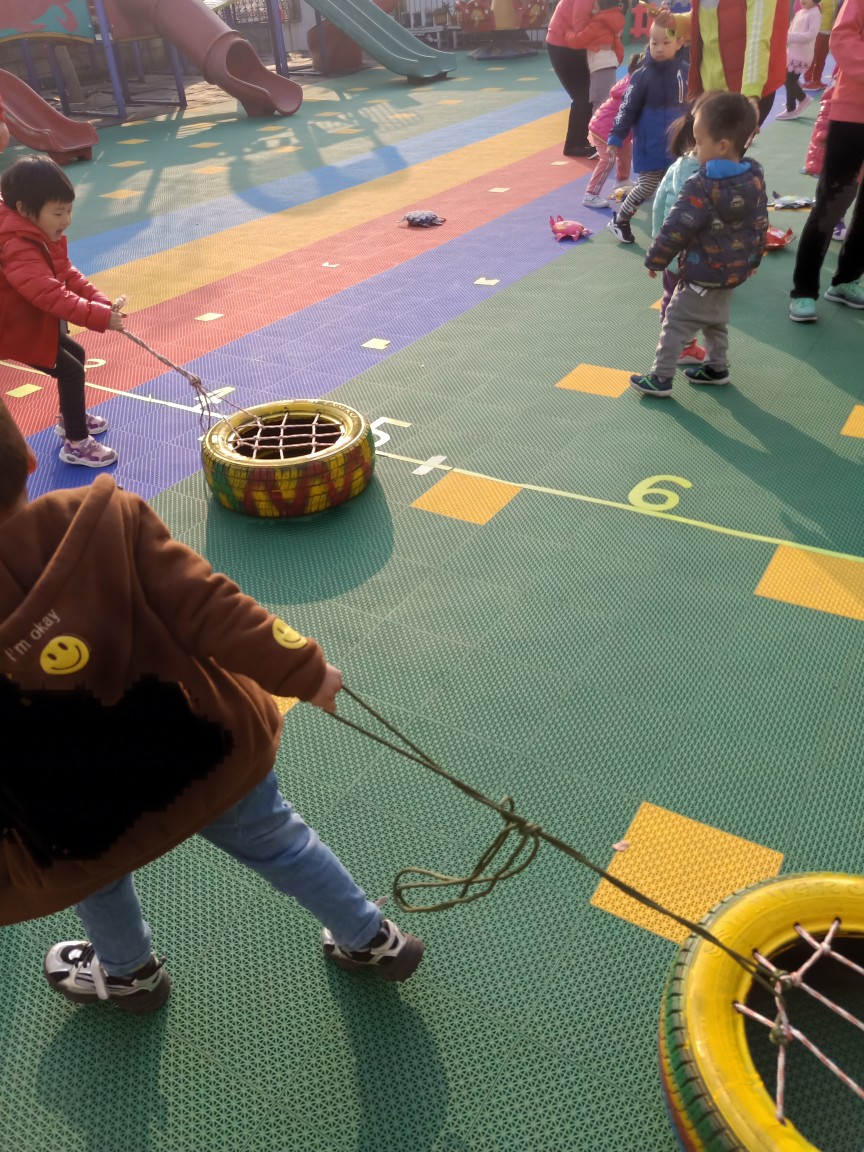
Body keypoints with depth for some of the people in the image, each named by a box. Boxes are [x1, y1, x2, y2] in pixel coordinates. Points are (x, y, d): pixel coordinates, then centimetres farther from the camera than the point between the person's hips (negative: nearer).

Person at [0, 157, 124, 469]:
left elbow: (69, 275, 3)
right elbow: (50, 294, -43)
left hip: (40, 324, 11)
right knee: (71, 370, -12)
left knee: (76, 355, 24)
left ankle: (70, 417, 43)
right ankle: (77, 444, -4)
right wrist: (99, 317, -49)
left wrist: (102, 302, -12)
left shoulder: (44, 236, 2)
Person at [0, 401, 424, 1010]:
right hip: (205, 750, 1)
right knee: (276, 839, 27)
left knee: (98, 867, 35)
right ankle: (374, 940, 48)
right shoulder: (106, 521, -26)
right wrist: (305, 669, -14)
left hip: (84, 825, 0)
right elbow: (209, 610, -25)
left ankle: (130, 973, 61)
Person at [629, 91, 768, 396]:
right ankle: (717, 367, 36)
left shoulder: (701, 187, -25)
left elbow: (676, 230, -21)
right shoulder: (755, 178, -1)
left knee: (675, 323, 2)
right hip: (736, 270, 8)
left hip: (703, 274, -8)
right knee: (717, 320, 25)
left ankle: (660, 377, 7)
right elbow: (760, 224, 9)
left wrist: (654, 260, -9)